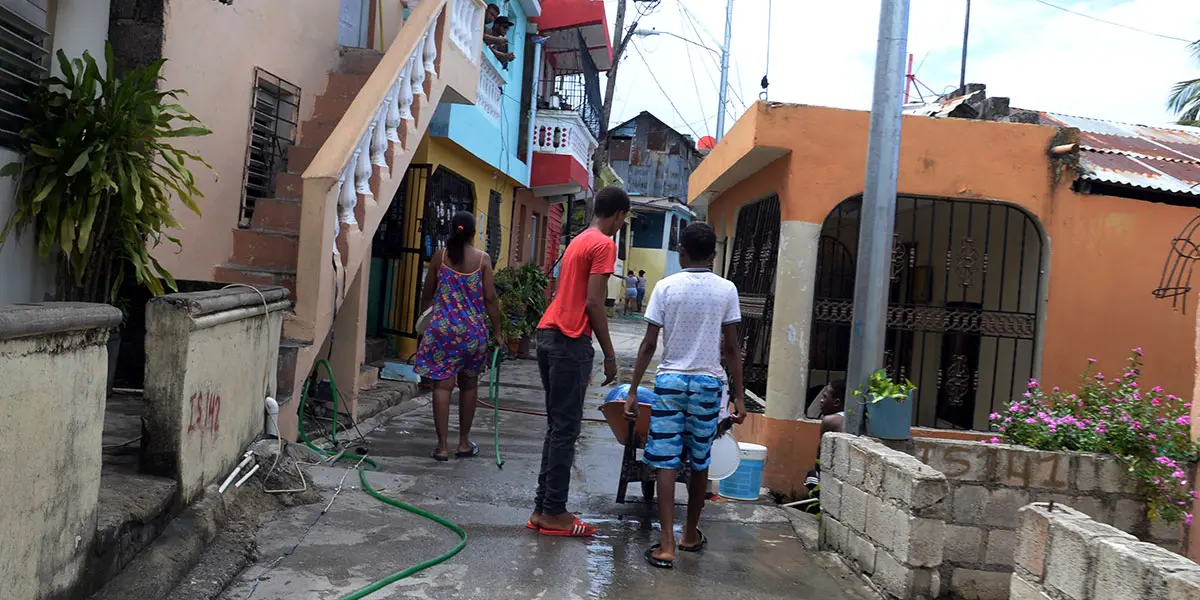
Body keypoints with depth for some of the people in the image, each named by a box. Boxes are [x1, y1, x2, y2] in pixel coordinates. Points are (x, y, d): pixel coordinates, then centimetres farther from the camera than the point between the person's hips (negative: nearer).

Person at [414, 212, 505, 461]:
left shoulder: (439, 256, 1)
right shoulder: (482, 258, -2)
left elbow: (427, 295, 7)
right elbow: (490, 298, -4)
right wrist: (496, 332, 3)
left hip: (443, 328, 0)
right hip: (473, 330, 0)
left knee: (443, 385, 1)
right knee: (469, 385, 14)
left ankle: (442, 446, -1)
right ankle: (464, 443, 22)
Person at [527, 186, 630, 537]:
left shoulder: (579, 241, 20)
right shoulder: (604, 245, -7)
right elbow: (594, 304, -15)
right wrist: (609, 356, -9)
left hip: (549, 335, 9)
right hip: (571, 340, -9)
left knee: (557, 427, 12)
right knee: (565, 429, -3)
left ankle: (543, 508, 14)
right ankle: (554, 512, 3)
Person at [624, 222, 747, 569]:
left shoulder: (666, 287, -3)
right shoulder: (726, 290, -1)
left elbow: (649, 344, -4)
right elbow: (731, 348, -2)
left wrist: (633, 390, 2)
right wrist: (739, 395, 5)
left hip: (670, 380, -1)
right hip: (708, 383, 1)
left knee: (666, 462, 1)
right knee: (700, 462, 15)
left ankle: (666, 545, -4)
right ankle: (691, 534, 30)